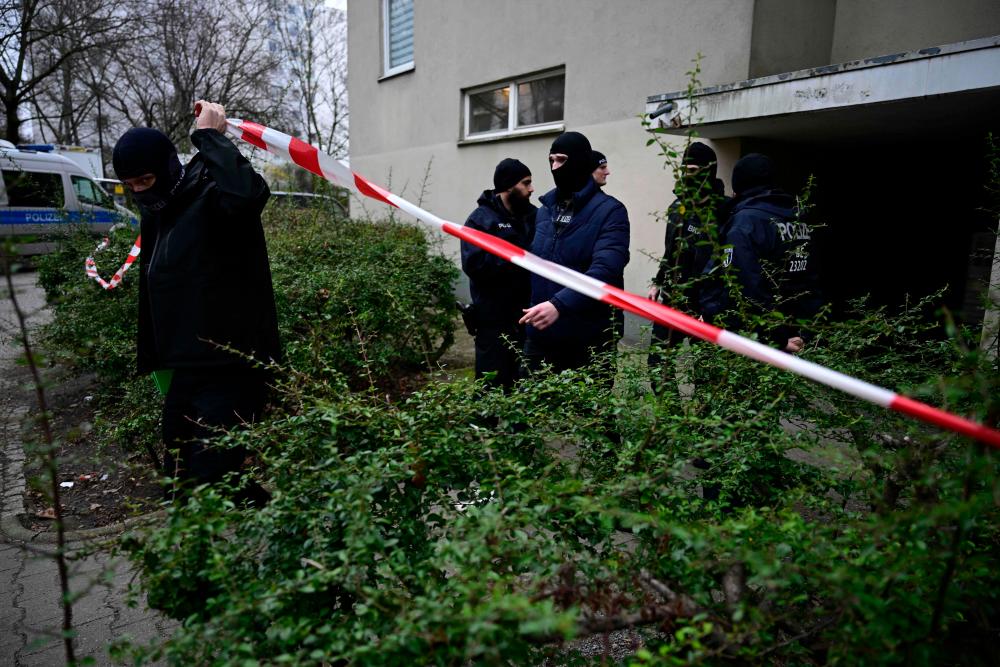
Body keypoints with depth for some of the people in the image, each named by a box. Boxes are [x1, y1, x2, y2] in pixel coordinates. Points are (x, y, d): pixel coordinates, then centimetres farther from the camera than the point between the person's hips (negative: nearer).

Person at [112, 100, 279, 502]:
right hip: (184, 371, 10)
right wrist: (152, 361, 24)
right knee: (181, 478, 17)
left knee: (215, 476, -11)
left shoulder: (212, 197, -11)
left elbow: (249, 194, -38)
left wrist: (211, 136, -23)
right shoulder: (156, 213, 15)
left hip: (229, 369, -9)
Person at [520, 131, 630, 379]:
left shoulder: (609, 211, -8)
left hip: (589, 339, -5)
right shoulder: (544, 210, 11)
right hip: (541, 336, 5)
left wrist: (559, 304, -34)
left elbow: (605, 270, -22)